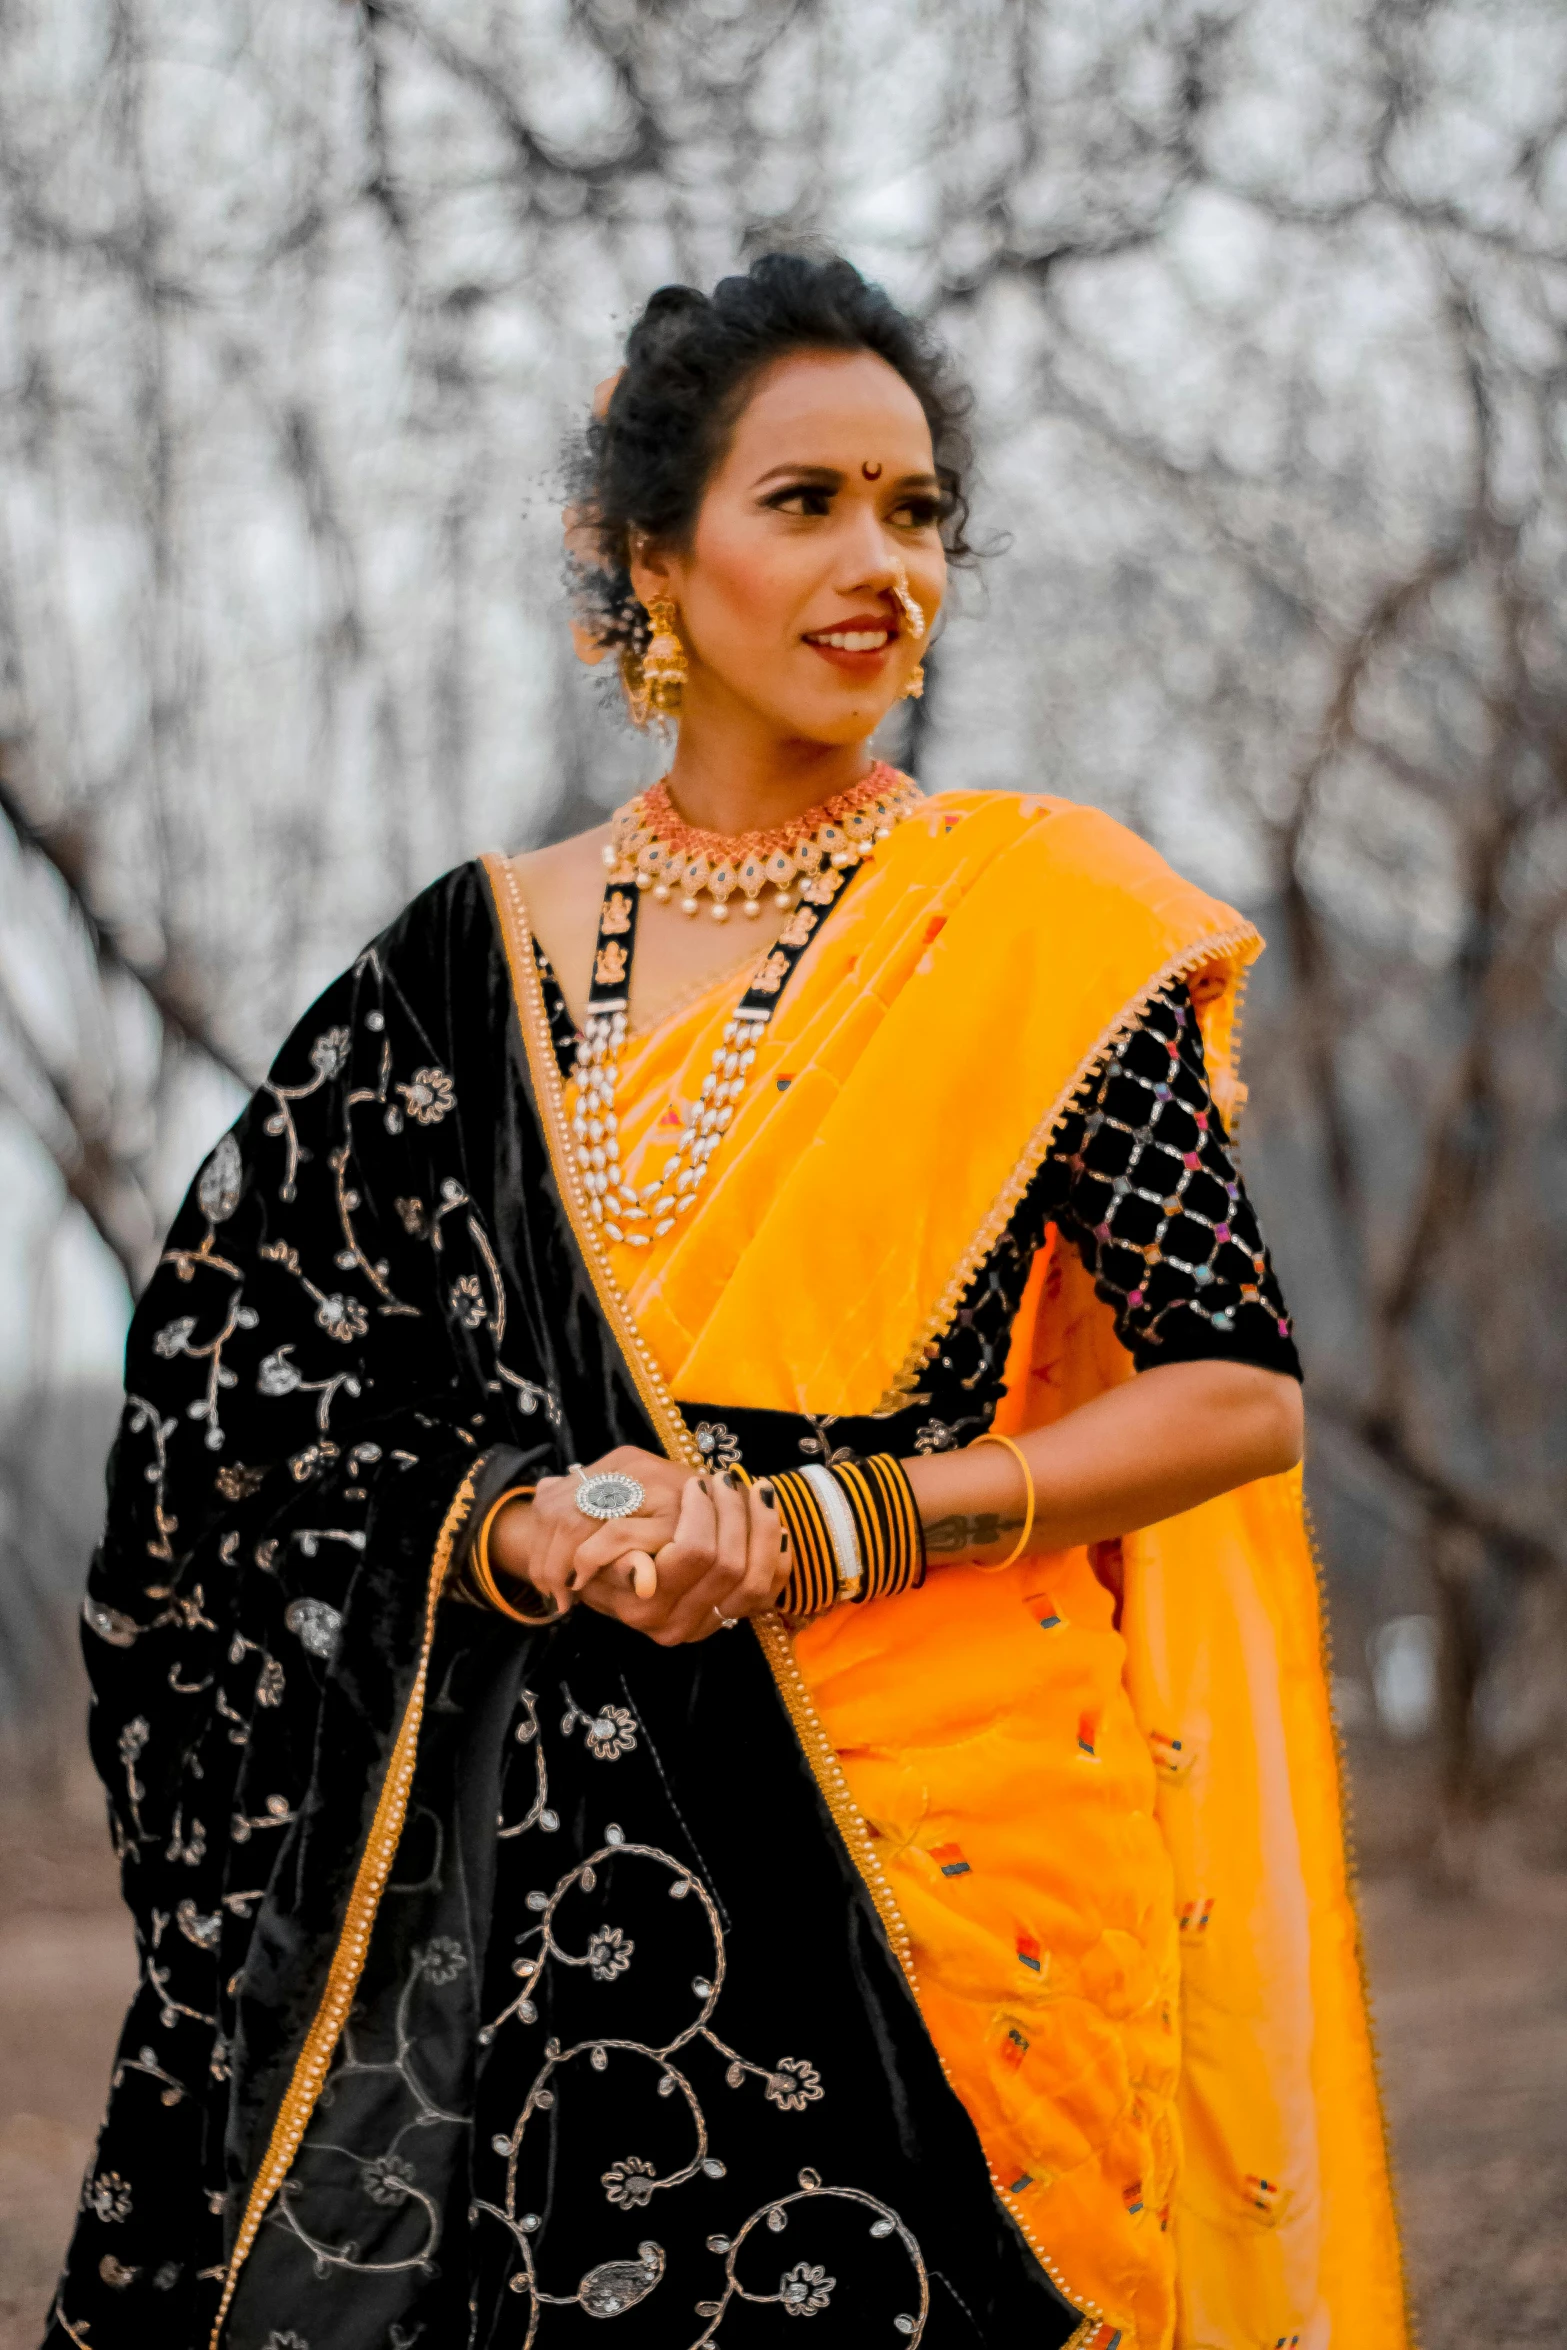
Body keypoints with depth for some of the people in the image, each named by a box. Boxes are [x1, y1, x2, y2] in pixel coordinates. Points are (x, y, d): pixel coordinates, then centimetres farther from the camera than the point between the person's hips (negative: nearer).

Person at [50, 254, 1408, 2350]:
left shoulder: (1041, 931, 0)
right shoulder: (485, 957, 8)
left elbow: (1241, 1392, -3)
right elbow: (229, 1368, 8)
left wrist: (825, 1529, -12)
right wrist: (520, 1531, -10)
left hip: (928, 1816, -2)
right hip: (540, 1836, 2)